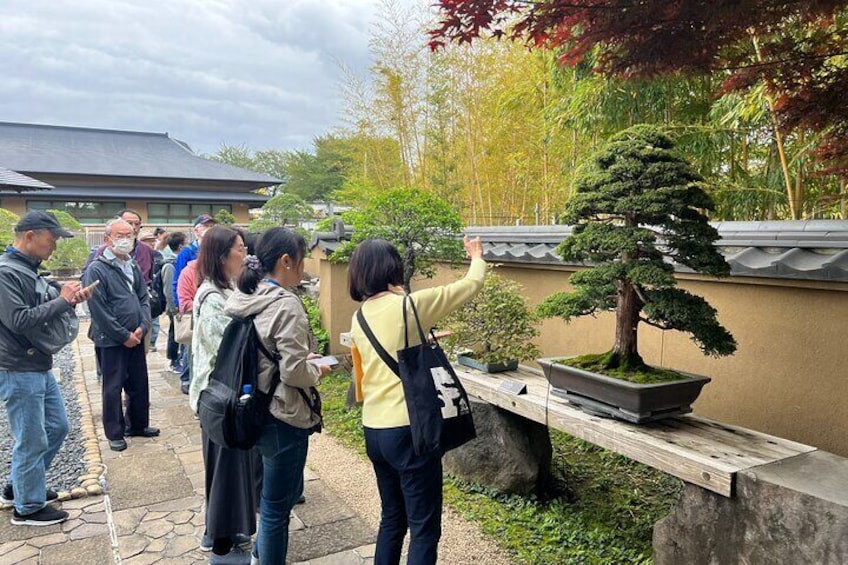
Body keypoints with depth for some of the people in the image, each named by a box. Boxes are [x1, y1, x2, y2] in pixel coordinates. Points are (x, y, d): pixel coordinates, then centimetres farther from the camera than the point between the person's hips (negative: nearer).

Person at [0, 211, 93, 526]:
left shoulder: (29, 269, 11)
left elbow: (42, 308, 17)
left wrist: (69, 297, -2)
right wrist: (62, 300, -18)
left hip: (40, 368, 10)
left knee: (57, 427, 19)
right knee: (32, 441, 2)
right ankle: (28, 508, 19)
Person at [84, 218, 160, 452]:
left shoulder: (133, 266, 9)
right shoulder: (97, 269, -12)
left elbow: (144, 298, 10)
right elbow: (98, 310, -16)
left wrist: (142, 328, -5)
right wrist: (123, 336, -14)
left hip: (136, 337, 6)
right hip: (111, 340, -6)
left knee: (139, 383, 14)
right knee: (113, 388, 5)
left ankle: (138, 424, 30)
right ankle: (115, 433, 19)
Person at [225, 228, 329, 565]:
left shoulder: (248, 298, 4)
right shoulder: (287, 304, -22)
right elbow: (293, 372, -24)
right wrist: (317, 370, -5)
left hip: (258, 408, 9)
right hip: (284, 415, -9)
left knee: (280, 493, 27)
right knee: (277, 504, 8)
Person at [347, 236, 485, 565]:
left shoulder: (360, 317, 6)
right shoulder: (409, 305, -13)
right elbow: (471, 286, -1)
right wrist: (477, 257, 18)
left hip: (373, 429, 8)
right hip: (408, 429, -7)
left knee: (392, 518, 22)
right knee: (424, 528, 5)